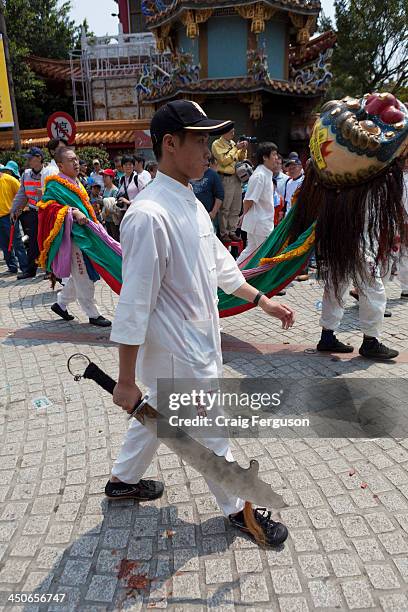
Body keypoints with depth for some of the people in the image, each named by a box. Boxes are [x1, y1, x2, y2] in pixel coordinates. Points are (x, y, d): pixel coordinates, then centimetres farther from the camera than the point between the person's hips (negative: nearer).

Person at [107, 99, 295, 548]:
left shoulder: (191, 204, 6)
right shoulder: (149, 215, -25)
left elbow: (220, 263, 17)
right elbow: (134, 304, -24)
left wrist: (262, 301, 18)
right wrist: (126, 380, -19)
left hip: (199, 342, 9)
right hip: (177, 356, -9)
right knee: (211, 435, 11)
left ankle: (123, 480, 47)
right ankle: (237, 509, 36)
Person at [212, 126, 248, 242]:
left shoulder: (232, 143, 15)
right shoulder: (217, 144, -5)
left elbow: (241, 159, 21)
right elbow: (224, 160, -15)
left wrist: (244, 149, 3)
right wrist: (236, 148, -13)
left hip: (236, 178, 7)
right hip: (225, 179, -7)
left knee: (236, 208, 8)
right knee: (224, 208, -5)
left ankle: (232, 231, 16)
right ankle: (223, 233, 2)